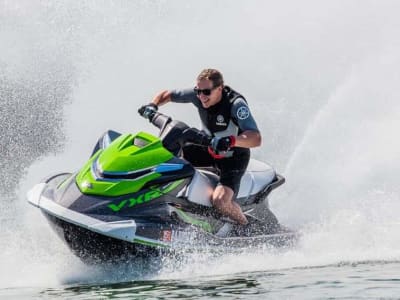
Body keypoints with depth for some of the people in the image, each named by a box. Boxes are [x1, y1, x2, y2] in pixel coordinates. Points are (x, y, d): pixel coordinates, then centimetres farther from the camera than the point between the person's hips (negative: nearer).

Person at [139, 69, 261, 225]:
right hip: (208, 148, 6)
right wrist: (153, 105, -22)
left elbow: (256, 138, -42)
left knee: (220, 201, -30)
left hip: (233, 157, -6)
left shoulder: (236, 104, -30)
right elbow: (166, 94, 0)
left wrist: (231, 141, -60)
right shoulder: (197, 94, -13)